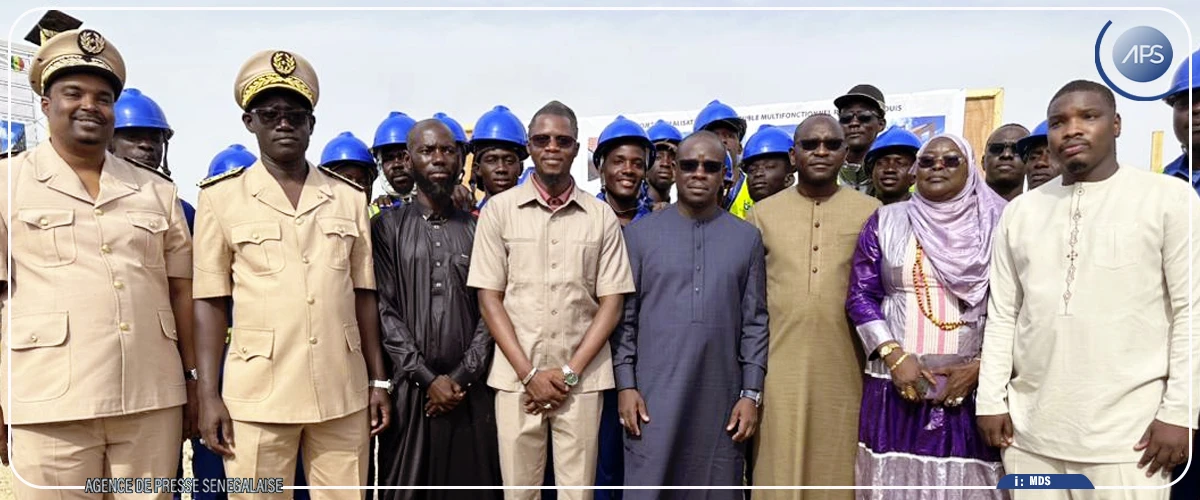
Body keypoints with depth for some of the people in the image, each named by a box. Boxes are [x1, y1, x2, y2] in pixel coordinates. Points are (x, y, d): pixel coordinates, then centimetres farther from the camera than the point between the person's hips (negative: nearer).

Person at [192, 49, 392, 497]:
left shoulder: (349, 197, 7)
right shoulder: (222, 197, 2)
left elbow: (363, 295, 9)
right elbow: (210, 302, 2)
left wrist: (379, 380, 8)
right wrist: (209, 396, -3)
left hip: (343, 393, 2)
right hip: (258, 396, -2)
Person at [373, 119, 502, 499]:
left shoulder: (477, 230, 8)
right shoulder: (387, 227, 3)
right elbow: (384, 310, -3)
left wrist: (462, 377, -7)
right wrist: (428, 378, -9)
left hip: (470, 390, 1)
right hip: (411, 387, -1)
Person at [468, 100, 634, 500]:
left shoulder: (601, 216, 4)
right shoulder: (499, 209, 2)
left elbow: (611, 303, 3)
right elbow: (489, 298, 1)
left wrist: (570, 371, -6)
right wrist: (529, 373, -7)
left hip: (582, 379, 1)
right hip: (516, 376, 0)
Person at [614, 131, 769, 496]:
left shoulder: (747, 238, 6)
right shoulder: (640, 234, 3)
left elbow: (755, 322, 5)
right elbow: (624, 317, 3)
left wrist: (752, 393, 0)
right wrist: (626, 386, -2)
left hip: (721, 399, 1)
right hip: (654, 396, -1)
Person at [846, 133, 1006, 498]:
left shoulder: (996, 224, 5)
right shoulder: (886, 222, 7)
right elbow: (861, 296, 4)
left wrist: (978, 368, -7)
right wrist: (894, 356, -8)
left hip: (972, 386, 0)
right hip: (897, 384, 1)